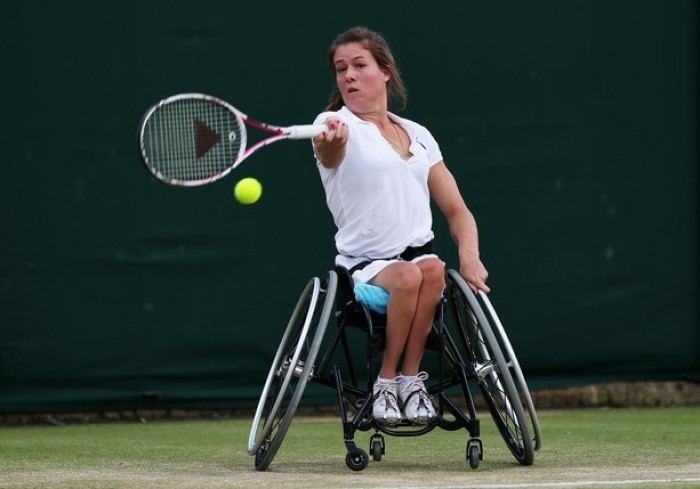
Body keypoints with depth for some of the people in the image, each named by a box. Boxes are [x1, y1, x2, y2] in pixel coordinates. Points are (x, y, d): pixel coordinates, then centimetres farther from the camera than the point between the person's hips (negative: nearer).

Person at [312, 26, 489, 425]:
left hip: (421, 256, 3)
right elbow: (332, 150, -28)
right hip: (364, 268, -3)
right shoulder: (335, 124, -1)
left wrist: (470, 256, -7)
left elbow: (457, 211, 14)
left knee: (432, 269, -32)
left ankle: (409, 377, -19)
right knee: (409, 276, -35)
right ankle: (386, 383, -17)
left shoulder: (419, 135, 14)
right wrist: (329, 143, -54)